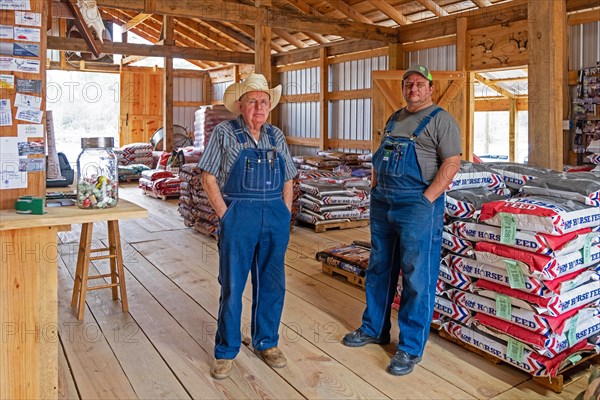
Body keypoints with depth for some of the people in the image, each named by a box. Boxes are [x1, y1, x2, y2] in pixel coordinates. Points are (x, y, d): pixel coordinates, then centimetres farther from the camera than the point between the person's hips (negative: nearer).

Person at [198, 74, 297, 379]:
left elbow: (287, 180, 15)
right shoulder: (224, 133, -1)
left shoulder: (276, 136, 11)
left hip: (276, 217, 4)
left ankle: (266, 342, 29)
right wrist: (226, 216, -10)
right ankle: (226, 351, 20)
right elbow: (208, 178, -4)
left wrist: (285, 215, 6)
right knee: (232, 286, 3)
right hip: (238, 216, -4)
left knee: (272, 284, 11)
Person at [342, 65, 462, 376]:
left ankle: (411, 348, 10)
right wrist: (375, 187, 11)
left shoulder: (440, 119, -4)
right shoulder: (395, 118, 19)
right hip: (382, 202, 8)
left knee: (417, 277, -1)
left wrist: (427, 199, -18)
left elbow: (452, 162, -12)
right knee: (379, 269, 15)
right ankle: (374, 329, 31)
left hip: (417, 205, -8)